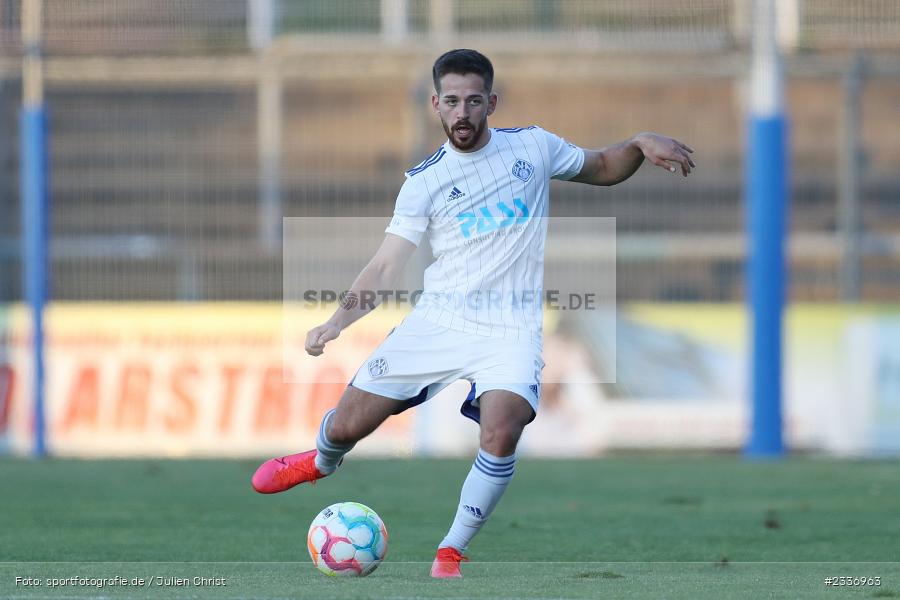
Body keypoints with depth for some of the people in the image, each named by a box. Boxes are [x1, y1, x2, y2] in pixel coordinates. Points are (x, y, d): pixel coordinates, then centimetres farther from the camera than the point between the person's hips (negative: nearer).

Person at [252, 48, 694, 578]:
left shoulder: (533, 146, 6)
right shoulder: (424, 181, 3)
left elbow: (602, 168, 21)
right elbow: (386, 267, -1)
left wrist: (642, 143, 0)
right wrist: (339, 320, -17)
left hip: (510, 331, -1)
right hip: (436, 322, 1)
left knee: (501, 434, -29)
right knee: (346, 425, 0)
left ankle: (451, 554, -10)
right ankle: (322, 462, 41)